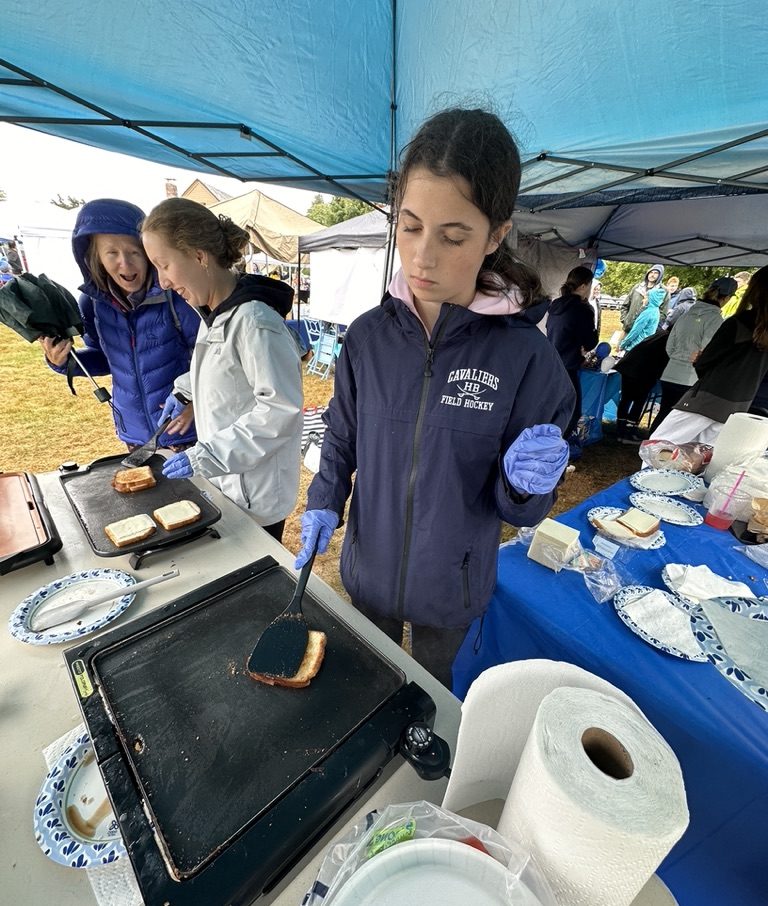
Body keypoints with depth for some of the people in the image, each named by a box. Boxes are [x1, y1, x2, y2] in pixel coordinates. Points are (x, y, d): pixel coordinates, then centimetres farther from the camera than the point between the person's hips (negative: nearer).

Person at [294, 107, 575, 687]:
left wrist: (528, 481, -34)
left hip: (451, 584, -2)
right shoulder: (369, 336, -12)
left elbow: (518, 510, -13)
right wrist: (325, 503, -10)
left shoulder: (526, 355, -20)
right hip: (368, 567, 3)